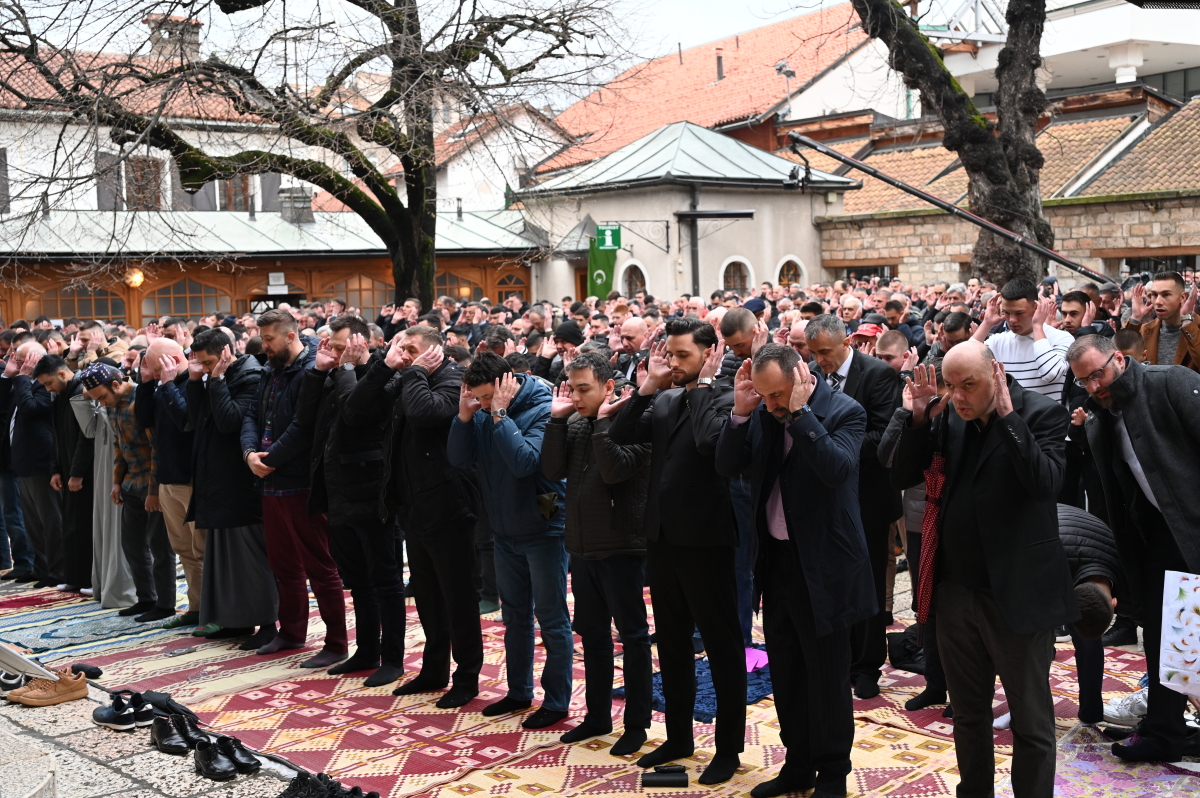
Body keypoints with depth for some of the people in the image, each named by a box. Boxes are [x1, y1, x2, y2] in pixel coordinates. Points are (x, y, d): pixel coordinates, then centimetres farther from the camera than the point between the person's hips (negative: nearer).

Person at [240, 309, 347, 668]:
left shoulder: (312, 371, -17)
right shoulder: (272, 372, 14)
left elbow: (303, 427, -24)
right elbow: (252, 416, 14)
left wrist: (271, 459, -15)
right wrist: (250, 452, -5)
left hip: (302, 486, -9)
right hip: (272, 483, 10)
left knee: (319, 567, -2)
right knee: (283, 563, 20)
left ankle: (336, 644, 6)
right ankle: (291, 631, 34)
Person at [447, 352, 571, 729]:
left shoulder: (542, 410, -19)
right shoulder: (484, 412, 1)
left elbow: (525, 462, -30)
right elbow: (458, 458, -4)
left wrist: (500, 415, -26)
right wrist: (464, 415, -15)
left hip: (543, 528, -7)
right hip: (506, 529, 7)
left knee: (551, 618, 2)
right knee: (515, 615, 17)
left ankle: (557, 701, 12)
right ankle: (519, 691, 30)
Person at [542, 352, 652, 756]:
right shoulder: (576, 424, 7)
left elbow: (616, 471, -24)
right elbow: (553, 469, -3)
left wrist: (603, 421, -21)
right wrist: (557, 419, -7)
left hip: (620, 548, -7)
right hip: (582, 548, 7)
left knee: (632, 636, 3)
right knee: (593, 635, 16)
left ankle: (636, 723, 13)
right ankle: (598, 716, 29)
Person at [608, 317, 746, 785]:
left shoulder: (723, 400, -10)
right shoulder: (665, 401, 9)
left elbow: (711, 440, -30)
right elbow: (620, 435, -3)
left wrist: (702, 383, -18)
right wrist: (649, 385, -6)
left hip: (706, 541, -7)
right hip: (663, 538, 7)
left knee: (722, 646, 5)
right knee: (672, 643, 17)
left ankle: (729, 747, 17)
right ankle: (679, 737, 32)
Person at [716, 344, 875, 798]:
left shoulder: (844, 412, -12)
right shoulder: (763, 414, 3)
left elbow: (837, 469, -28)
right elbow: (726, 466, -1)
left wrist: (800, 412, -27)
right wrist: (741, 411, -13)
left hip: (822, 565, -6)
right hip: (776, 560, 6)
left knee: (827, 676, 5)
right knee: (785, 673, 17)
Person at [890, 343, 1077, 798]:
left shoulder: (1041, 413, -9)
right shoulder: (948, 417, 5)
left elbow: (1046, 483, -24)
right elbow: (901, 477, 3)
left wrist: (1007, 415, -25)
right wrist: (917, 417, -9)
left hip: (1018, 595, -5)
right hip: (956, 590, 5)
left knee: (1031, 722, 7)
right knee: (968, 713, 19)